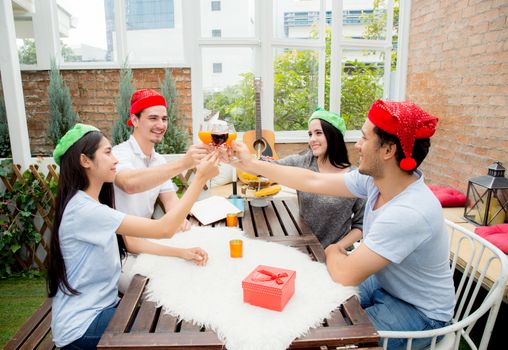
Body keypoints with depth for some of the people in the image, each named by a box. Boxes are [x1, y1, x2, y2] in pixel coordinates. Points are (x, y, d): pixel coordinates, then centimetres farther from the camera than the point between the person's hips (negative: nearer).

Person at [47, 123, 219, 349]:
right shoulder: (82, 209, -27)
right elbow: (164, 229, -31)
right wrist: (200, 178, -26)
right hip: (82, 328, -8)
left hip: (101, 307, 8)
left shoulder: (92, 204, 4)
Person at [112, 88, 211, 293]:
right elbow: (130, 184, -42)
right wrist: (181, 164, -53)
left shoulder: (159, 160, 7)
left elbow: (169, 197, 1)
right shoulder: (120, 155, -20)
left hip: (144, 244, 7)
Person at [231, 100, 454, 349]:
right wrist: (252, 165, -2)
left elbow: (345, 274, -33)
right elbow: (313, 181, -6)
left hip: (420, 312, -6)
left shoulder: (410, 213, -36)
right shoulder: (374, 179, -12)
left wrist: (333, 252, -9)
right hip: (383, 283, 7)